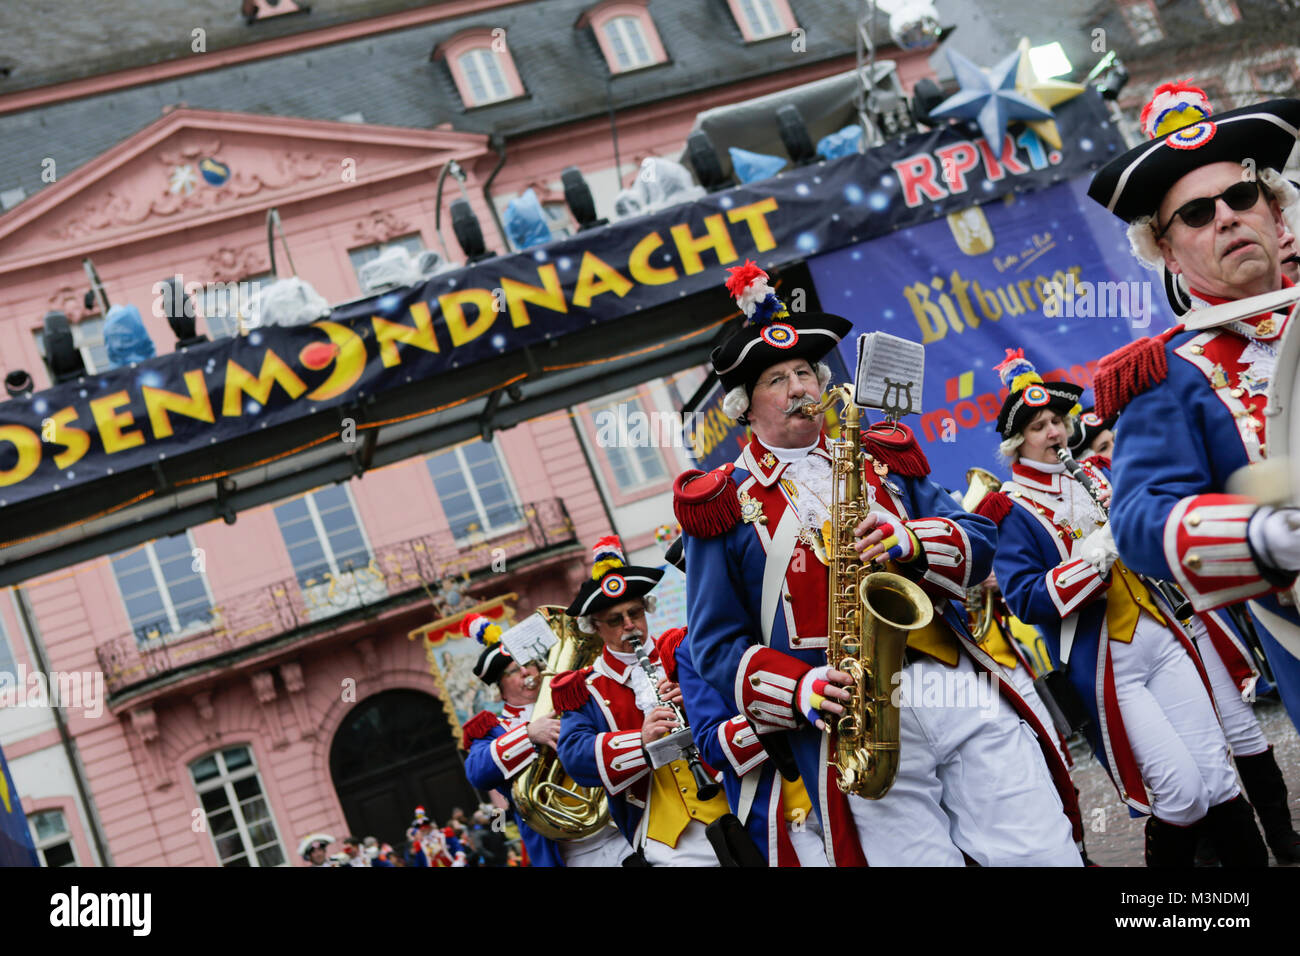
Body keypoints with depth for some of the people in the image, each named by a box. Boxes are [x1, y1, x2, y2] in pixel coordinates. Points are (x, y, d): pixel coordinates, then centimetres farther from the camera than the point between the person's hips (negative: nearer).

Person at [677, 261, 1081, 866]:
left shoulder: (882, 459, 21)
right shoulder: (722, 504, 9)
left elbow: (979, 543, 13)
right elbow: (716, 646, 5)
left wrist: (912, 542, -9)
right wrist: (802, 691, -12)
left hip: (957, 684, 3)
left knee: (1049, 856, -6)